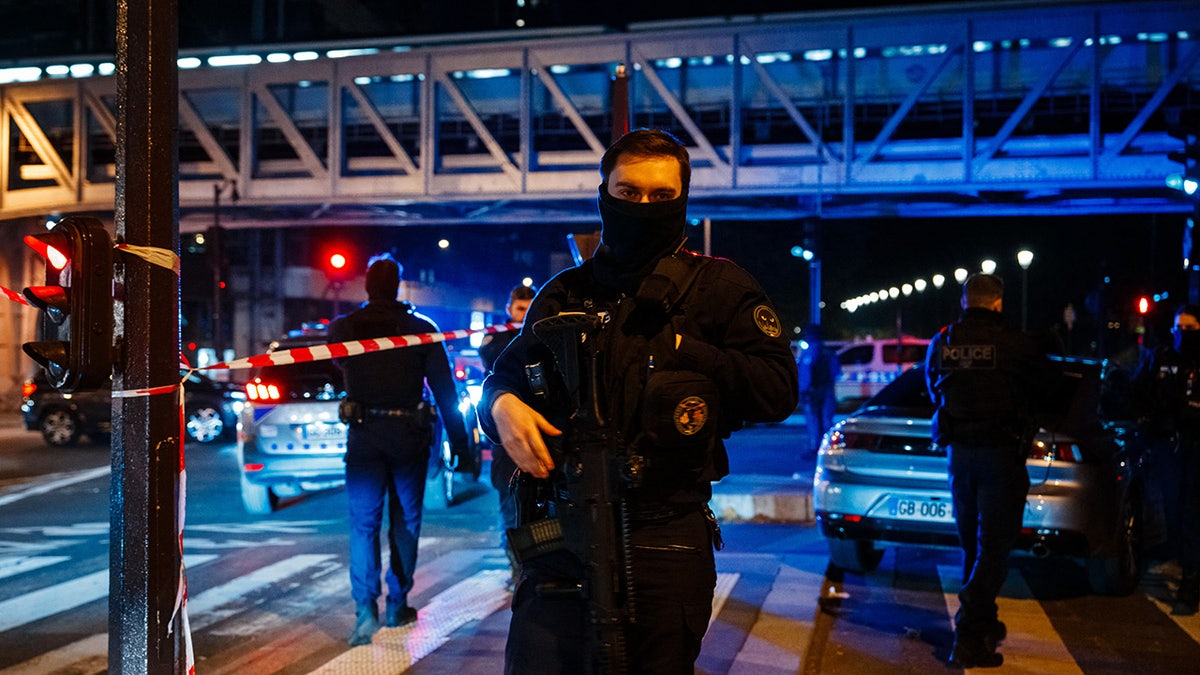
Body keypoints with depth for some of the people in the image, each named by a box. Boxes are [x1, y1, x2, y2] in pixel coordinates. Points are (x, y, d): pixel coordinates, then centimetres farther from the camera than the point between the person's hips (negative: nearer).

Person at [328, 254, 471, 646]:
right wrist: (458, 439, 2)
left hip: (364, 434, 0)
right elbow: (444, 388, -4)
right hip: (409, 434, 0)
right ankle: (397, 606, 19)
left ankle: (366, 609, -14)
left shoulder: (343, 327, 0)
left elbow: (335, 362, 23)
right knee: (405, 520, 12)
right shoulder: (422, 329, -3)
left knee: (363, 522, 0)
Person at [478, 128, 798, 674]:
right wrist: (502, 405, -2)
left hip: (663, 543, -2)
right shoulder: (564, 295, 12)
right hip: (564, 532, 3)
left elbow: (777, 392, -6)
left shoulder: (717, 288, 2)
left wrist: (677, 347, -9)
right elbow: (506, 374, 22)